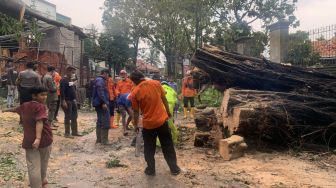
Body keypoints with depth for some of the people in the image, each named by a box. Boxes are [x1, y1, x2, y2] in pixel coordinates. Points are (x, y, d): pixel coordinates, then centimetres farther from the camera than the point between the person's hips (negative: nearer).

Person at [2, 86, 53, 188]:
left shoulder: (24, 106, 10)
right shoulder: (41, 107, -11)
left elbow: (15, 109, 33)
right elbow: (39, 122, -26)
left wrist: (7, 110, 56)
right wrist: (38, 138, -37)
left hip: (29, 141, 4)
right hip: (44, 138, -3)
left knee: (33, 167, 2)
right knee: (43, 161, 20)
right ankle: (42, 180, 42)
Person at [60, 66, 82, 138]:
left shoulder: (70, 80, 15)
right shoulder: (63, 80, -12)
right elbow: (62, 92, -19)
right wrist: (63, 101, -24)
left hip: (73, 101, 9)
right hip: (67, 101, -9)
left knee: (74, 117, 12)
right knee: (68, 117, -3)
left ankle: (74, 132, 21)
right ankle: (67, 133, 6)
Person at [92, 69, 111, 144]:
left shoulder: (99, 80, 22)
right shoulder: (100, 80, -12)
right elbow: (100, 92, -24)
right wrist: (104, 102, -28)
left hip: (99, 104, 11)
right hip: (102, 104, -11)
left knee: (100, 122, 14)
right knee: (105, 122, -9)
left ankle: (99, 139, 21)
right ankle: (104, 140, -6)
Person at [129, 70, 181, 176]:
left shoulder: (135, 93, -9)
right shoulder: (156, 83, -4)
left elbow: (136, 112, -2)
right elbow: (164, 99, 3)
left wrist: (136, 124, 14)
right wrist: (168, 112, 17)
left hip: (148, 124, -2)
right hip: (162, 120, 2)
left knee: (149, 149, 17)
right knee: (168, 146, 15)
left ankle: (151, 170, 25)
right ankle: (174, 168, 23)